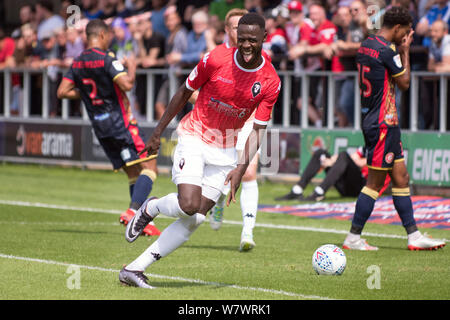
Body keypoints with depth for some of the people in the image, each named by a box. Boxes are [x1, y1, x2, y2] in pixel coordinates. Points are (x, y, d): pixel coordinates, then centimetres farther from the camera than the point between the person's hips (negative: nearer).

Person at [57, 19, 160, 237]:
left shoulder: (77, 63, 9)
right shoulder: (107, 59, -12)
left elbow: (62, 92, 9)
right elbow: (127, 84, -23)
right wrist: (131, 67, -3)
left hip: (99, 126, 7)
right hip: (119, 121, -7)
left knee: (133, 174, 11)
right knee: (149, 167, -6)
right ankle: (132, 211, -22)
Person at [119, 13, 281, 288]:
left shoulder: (271, 82, -9)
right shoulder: (215, 59, -13)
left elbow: (258, 129, -5)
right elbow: (184, 93, 1)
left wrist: (242, 167, -20)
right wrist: (158, 133, 5)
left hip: (225, 151, 3)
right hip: (193, 138, -3)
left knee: (195, 220, -7)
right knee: (188, 206, -24)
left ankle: (135, 269, 0)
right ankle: (149, 209, 11)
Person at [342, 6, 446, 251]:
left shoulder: (365, 46, 11)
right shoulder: (388, 49, -16)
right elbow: (404, 83, -7)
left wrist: (400, 51, 13)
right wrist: (405, 51, 2)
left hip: (370, 119, 10)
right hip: (383, 123, -10)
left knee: (401, 178, 11)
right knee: (375, 182, -4)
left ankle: (413, 236, 13)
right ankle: (353, 238, 0)